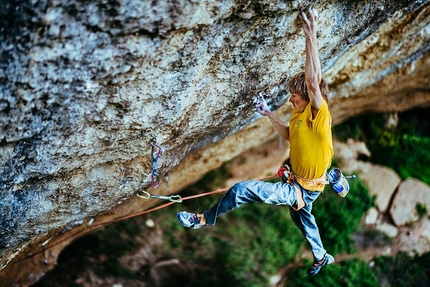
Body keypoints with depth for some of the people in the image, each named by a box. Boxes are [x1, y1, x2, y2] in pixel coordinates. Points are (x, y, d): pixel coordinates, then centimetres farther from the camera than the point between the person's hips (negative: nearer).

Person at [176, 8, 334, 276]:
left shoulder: (318, 114, -26)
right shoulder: (299, 116, 0)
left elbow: (313, 81, -44)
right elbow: (289, 135, 21)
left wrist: (311, 36, -45)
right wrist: (270, 115, 9)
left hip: (301, 189, -10)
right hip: (301, 185, 10)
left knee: (243, 189, -17)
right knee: (302, 217, 34)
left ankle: (204, 219, 4)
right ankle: (322, 257, 58)